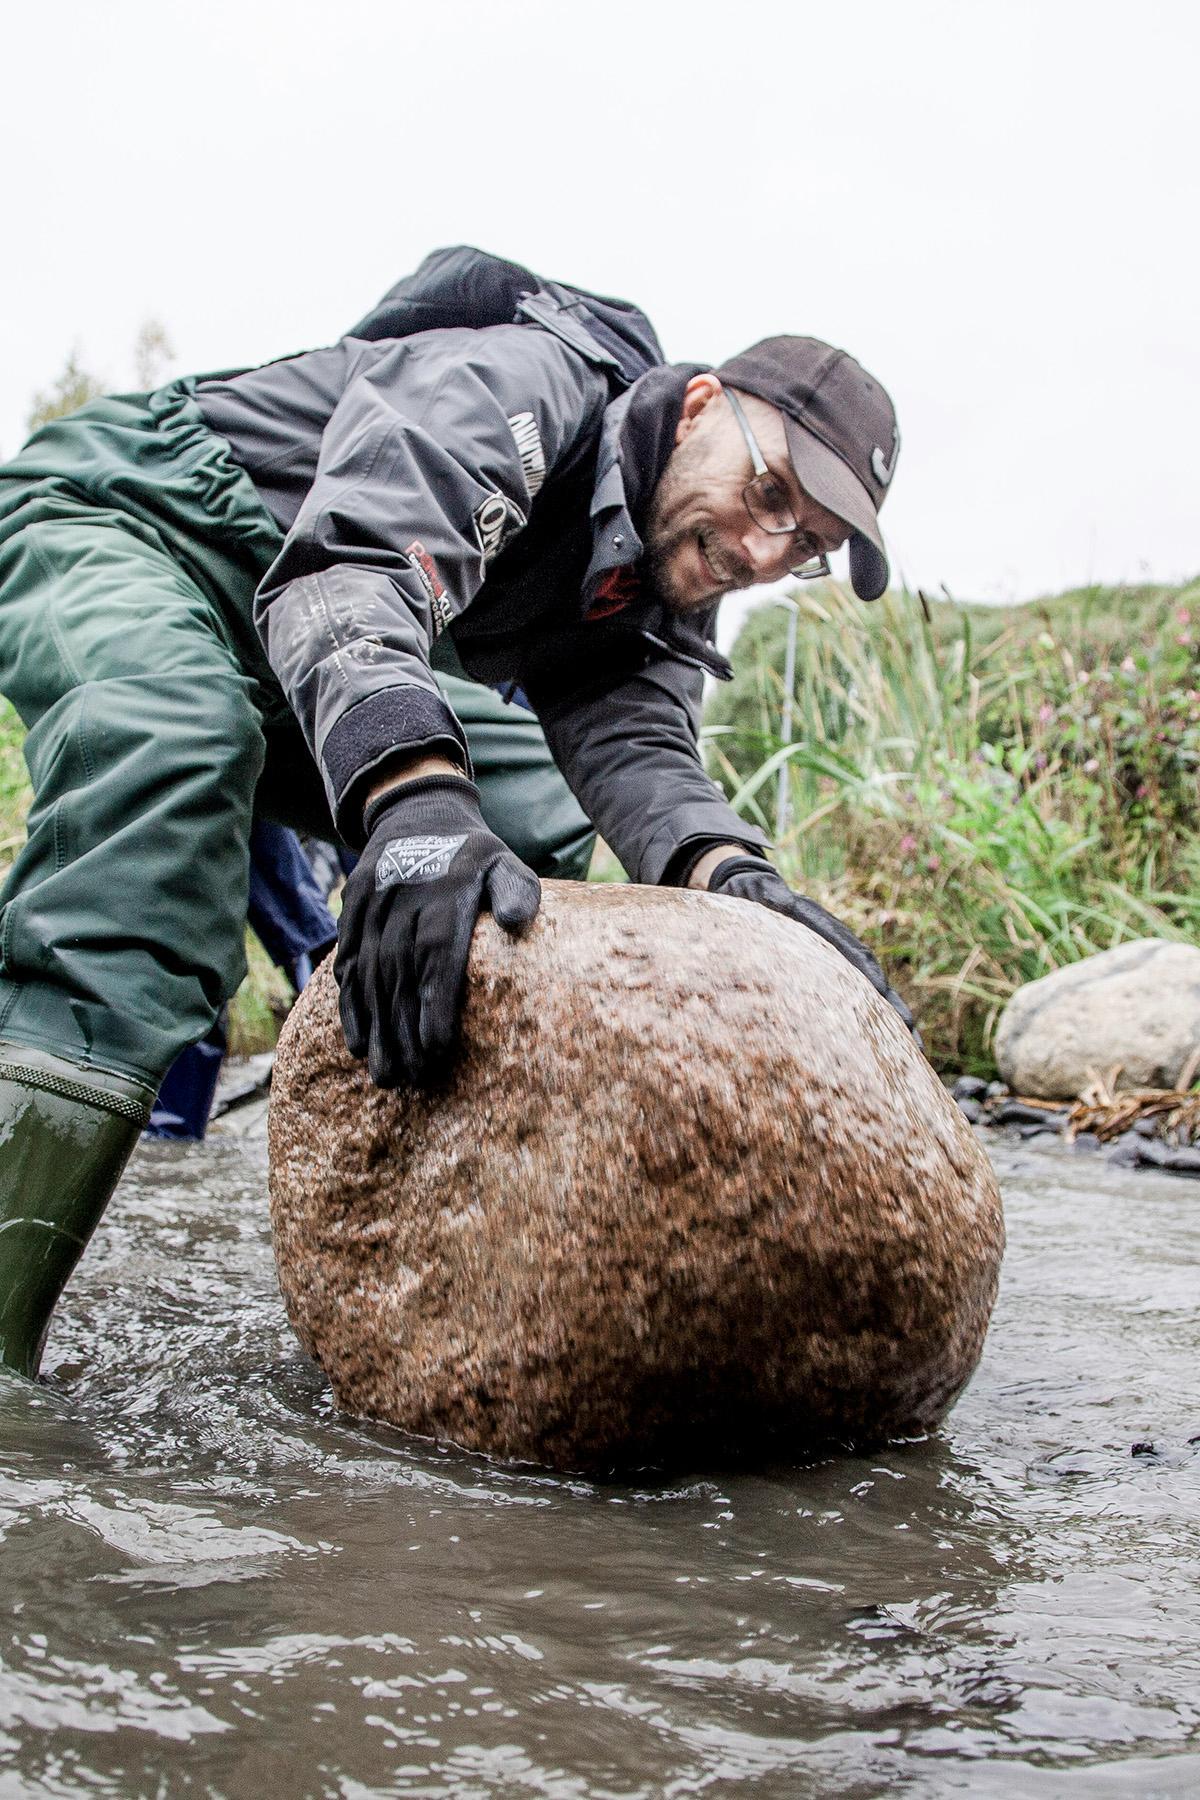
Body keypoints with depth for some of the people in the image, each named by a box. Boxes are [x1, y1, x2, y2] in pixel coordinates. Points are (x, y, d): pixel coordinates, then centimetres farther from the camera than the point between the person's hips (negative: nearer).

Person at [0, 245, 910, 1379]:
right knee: (173, 739, -40)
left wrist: (730, 874, -38)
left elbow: (632, 745, -16)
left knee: (533, 830, 0)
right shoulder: (515, 383, -25)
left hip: (279, 660, 9)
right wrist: (416, 798, -61)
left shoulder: (662, 587, 2)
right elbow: (351, 569, -43)